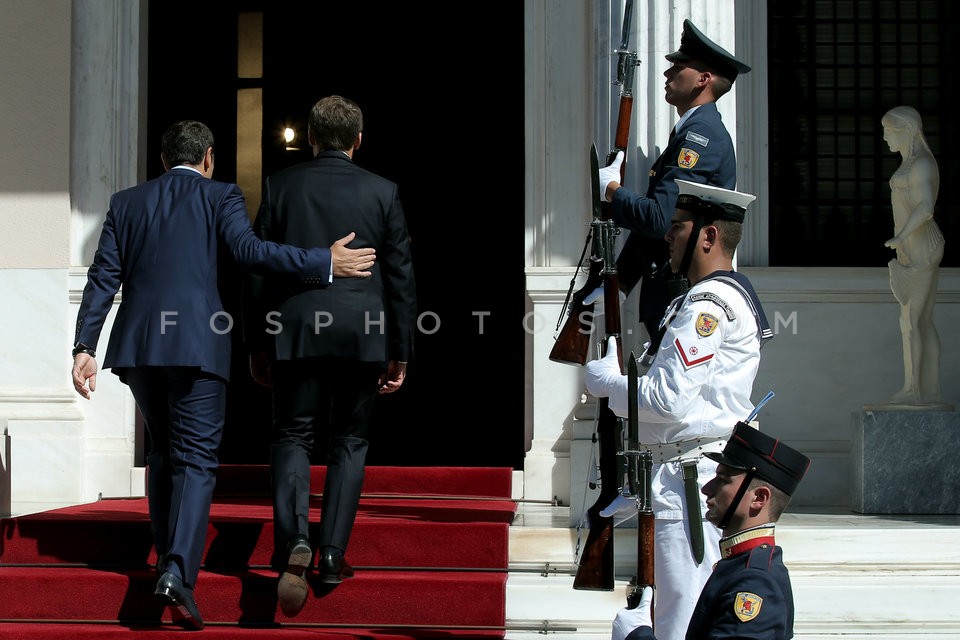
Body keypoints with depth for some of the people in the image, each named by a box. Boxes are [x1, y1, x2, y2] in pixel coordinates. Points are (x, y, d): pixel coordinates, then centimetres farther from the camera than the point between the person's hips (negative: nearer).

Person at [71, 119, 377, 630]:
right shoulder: (220, 197, 3)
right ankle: (179, 569, -22)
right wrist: (325, 264, -11)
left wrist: (85, 347, 6)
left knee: (162, 453, 21)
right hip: (197, 344, -4)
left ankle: (167, 556, 29)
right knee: (195, 458, -5)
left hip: (137, 344, 4)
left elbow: (103, 277, 8)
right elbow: (248, 249, -13)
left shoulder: (126, 202, 14)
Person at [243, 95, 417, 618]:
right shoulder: (382, 192, 3)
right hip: (363, 335, 0)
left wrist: (257, 345, 12)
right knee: (349, 442, 11)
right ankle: (332, 554, 7)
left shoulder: (280, 187, 3)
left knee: (292, 436, 6)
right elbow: (401, 276, 3)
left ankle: (294, 540, -17)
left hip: (297, 333, 0)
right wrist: (400, 352, 10)